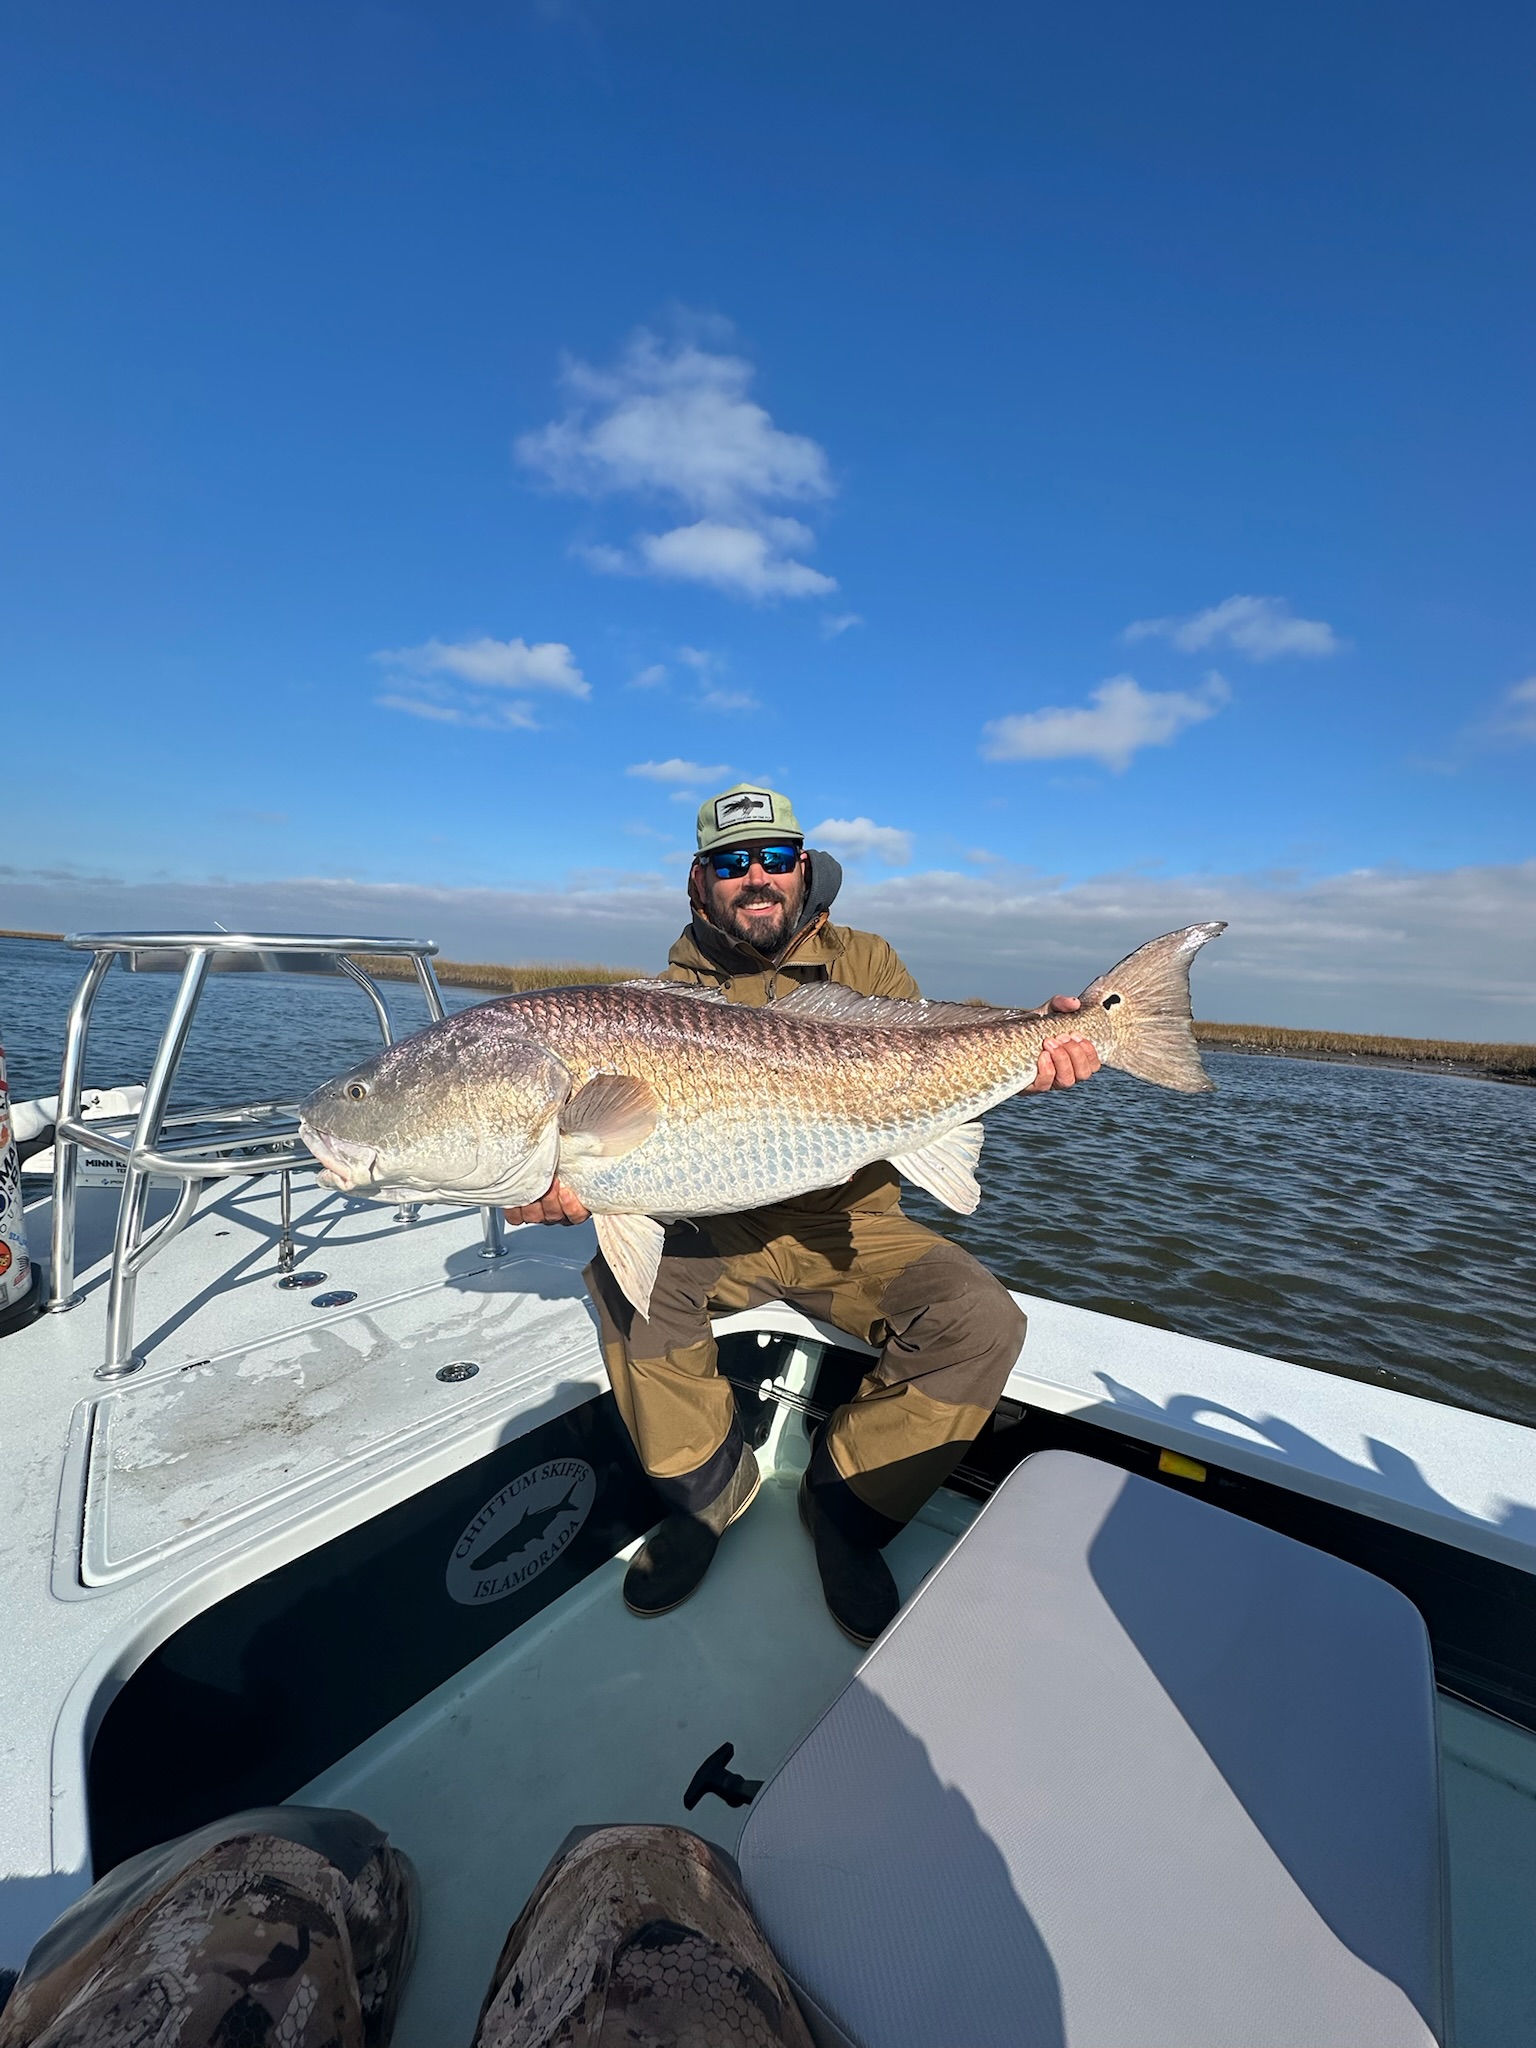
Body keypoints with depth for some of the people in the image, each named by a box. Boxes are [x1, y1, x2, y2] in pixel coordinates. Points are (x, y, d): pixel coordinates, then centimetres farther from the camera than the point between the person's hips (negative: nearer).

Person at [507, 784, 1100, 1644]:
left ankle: (847, 1507, 6)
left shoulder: (864, 962, 2)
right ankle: (710, 1489, 2)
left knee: (982, 1320, -21)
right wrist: (568, 1186, -31)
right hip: (720, 1229, 0)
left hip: (853, 1225, 1)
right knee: (624, 1264, -26)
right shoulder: (675, 992, 0)